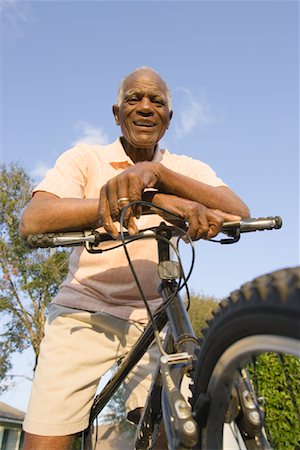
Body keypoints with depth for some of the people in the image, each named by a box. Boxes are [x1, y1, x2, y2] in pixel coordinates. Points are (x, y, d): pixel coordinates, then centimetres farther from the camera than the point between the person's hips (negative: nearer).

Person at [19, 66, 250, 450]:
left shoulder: (188, 169, 5)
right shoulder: (85, 158, -1)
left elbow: (238, 214, -15)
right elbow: (31, 221, -20)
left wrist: (156, 172, -30)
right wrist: (150, 198, -30)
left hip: (153, 321, 2)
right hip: (83, 314, -1)